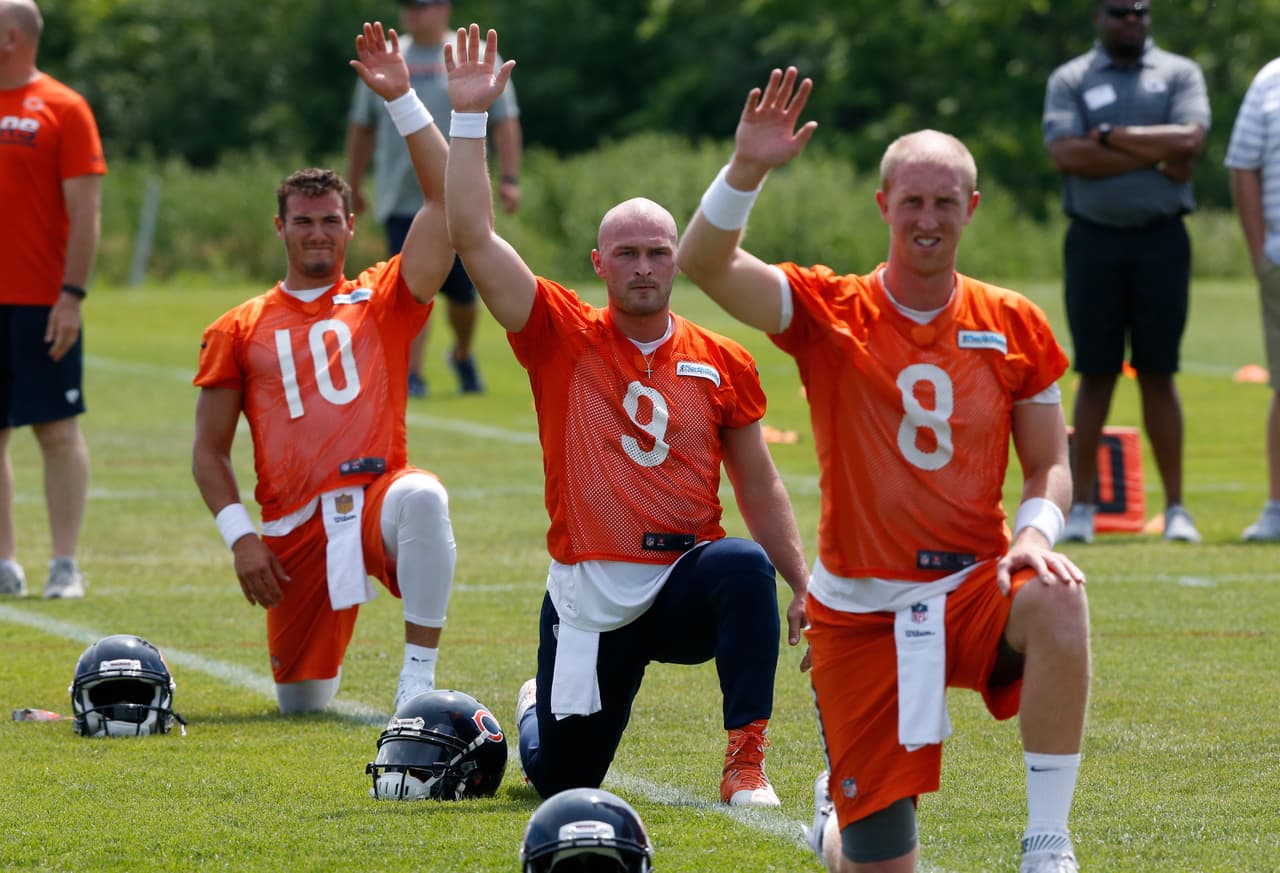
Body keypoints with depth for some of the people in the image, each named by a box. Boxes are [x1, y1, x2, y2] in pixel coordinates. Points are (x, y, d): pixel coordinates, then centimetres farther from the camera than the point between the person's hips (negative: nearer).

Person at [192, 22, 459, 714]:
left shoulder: (382, 301, 9)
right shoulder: (239, 331, 12)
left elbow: (446, 200, -1)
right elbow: (209, 452, 12)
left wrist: (401, 100, -6)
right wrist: (239, 536, -2)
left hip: (377, 496, -2)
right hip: (295, 528, 2)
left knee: (422, 497, -40)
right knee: (303, 703, 3)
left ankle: (418, 678, -30)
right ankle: (321, 657, 43)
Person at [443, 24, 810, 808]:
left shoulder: (722, 365, 3)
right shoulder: (563, 338, -2)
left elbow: (759, 487, 9)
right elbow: (473, 237, -11)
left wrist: (805, 586, 0)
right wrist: (470, 118, -14)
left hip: (687, 579, 0)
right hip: (590, 595, 0)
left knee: (747, 567, -35)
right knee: (563, 781, 6)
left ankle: (747, 764, -28)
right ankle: (540, 709, 46)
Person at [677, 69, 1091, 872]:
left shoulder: (1014, 327, 3)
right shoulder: (829, 314, -4)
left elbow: (1051, 466, 8)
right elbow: (703, 262, -18)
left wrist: (1037, 532, -13)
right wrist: (747, 170, -34)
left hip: (973, 590, 1)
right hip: (860, 611, -1)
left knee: (1058, 600, -37)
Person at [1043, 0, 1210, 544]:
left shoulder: (1179, 74, 8)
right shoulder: (1069, 80, 7)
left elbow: (1189, 141, -9)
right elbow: (1066, 153, -10)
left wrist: (1110, 137, -8)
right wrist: (1154, 157, -10)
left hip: (1161, 239, 0)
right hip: (1094, 239, 0)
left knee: (1158, 373, 1)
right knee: (1096, 374, 1)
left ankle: (1175, 507, 4)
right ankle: (1083, 505, 6)